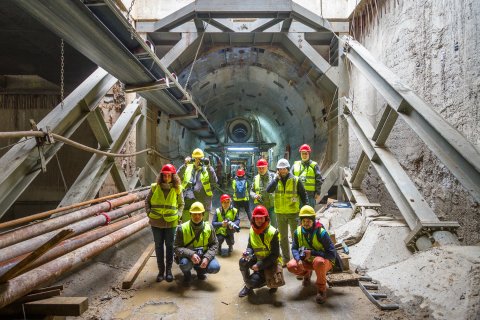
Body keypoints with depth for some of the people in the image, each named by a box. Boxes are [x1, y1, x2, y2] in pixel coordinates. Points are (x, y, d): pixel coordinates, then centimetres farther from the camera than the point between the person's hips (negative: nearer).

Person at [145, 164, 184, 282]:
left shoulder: (177, 189, -3)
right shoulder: (155, 187, -2)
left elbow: (181, 204, 8)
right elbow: (147, 201, 9)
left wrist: (178, 215, -4)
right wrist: (149, 213, -3)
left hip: (171, 223, -1)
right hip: (156, 222, 1)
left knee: (170, 246, 9)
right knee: (158, 246, 10)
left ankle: (169, 270, 21)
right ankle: (161, 270, 22)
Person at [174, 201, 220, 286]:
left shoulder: (209, 228, -8)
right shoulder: (182, 228, -15)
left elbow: (214, 244, -2)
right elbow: (177, 247, -15)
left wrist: (207, 258, -19)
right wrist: (191, 254, -32)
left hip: (203, 255, 2)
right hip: (188, 256, -2)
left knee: (215, 267, -21)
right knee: (184, 264, -35)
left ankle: (200, 270, 16)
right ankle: (187, 274, 6)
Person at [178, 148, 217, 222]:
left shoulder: (207, 169, 5)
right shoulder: (188, 168, 11)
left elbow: (214, 181, -10)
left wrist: (209, 167, -17)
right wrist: (184, 165, -13)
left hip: (202, 205, -1)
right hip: (187, 203, 1)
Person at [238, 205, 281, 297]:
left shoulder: (272, 232, -20)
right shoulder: (252, 230, -3)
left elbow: (275, 255, -18)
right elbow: (250, 246, 6)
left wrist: (259, 265, -22)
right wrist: (247, 253, -20)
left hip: (270, 263, -5)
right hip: (257, 258, 5)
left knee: (253, 282, -21)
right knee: (242, 261, -24)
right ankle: (248, 286, 0)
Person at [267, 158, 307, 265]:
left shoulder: (295, 180, -5)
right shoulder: (276, 180, 3)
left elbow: (303, 195, 0)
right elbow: (269, 190, -15)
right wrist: (276, 178, -20)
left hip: (293, 212, -3)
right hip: (280, 213, 3)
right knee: (283, 237, 13)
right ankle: (285, 259, 26)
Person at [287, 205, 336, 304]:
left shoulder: (321, 233, -24)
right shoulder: (298, 232, -9)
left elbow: (332, 254, -23)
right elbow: (294, 248, 0)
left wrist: (312, 253, -29)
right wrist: (298, 259, -22)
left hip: (324, 261, -5)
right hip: (307, 261, 6)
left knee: (318, 261, -40)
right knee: (291, 266, -19)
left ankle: (321, 289, -13)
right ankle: (307, 273, 18)